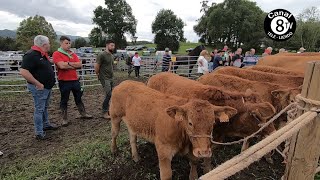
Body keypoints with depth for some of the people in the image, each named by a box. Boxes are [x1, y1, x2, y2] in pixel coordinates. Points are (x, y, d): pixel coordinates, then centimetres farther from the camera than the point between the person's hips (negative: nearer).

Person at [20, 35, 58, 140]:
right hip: (39, 88, -9)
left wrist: (50, 82, 14)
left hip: (47, 87, 9)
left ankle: (46, 125, 37)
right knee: (39, 109, -1)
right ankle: (39, 133, 9)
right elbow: (23, 72, -27)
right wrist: (38, 84, -25)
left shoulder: (43, 54, 10)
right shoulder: (31, 55, -20)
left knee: (45, 107, 21)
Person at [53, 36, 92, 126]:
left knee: (78, 98, 17)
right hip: (64, 81, -5)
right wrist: (75, 66, -9)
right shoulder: (56, 54, -6)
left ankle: (83, 114, 30)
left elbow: (80, 65, -2)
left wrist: (68, 63, -13)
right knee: (64, 100, 7)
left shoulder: (73, 54, 11)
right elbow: (62, 65, -21)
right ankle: (64, 119, 19)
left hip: (75, 80, 5)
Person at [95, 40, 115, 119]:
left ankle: (108, 110, 22)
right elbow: (96, 66, -12)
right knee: (108, 95, -10)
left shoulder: (111, 55, 13)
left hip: (111, 78, 8)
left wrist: (111, 74, 12)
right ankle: (105, 113, 1)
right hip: (105, 79, -8)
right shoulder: (102, 55, -12)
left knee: (112, 95, 9)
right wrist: (98, 74, -1)